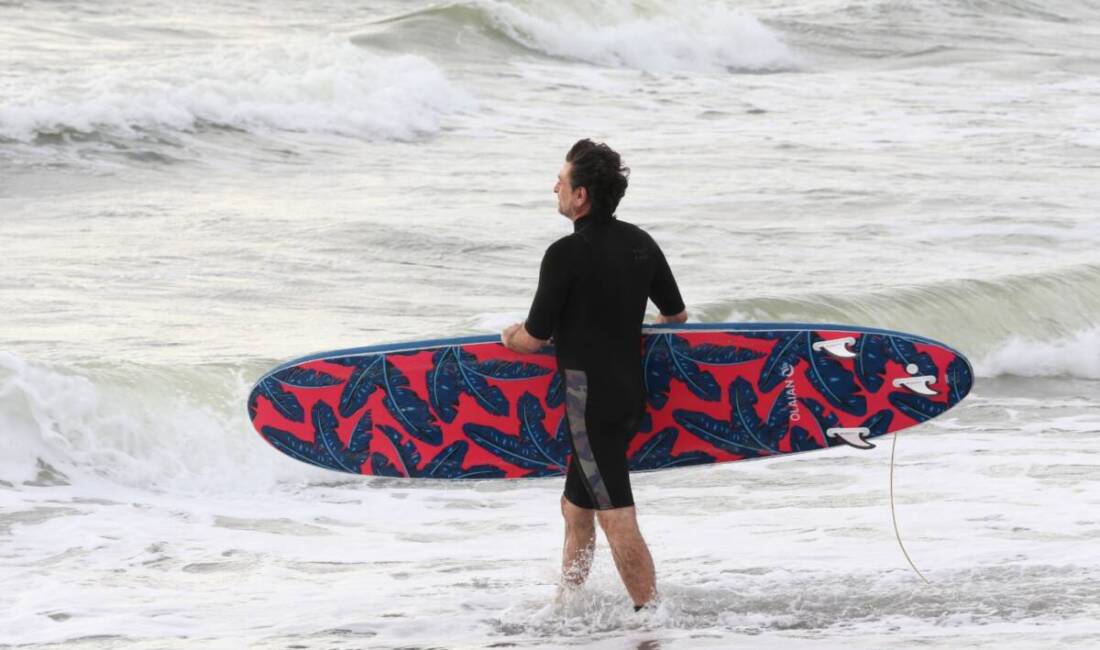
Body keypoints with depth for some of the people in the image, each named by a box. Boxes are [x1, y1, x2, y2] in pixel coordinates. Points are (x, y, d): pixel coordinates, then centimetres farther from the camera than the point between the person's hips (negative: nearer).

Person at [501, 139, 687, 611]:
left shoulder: (566, 254, -18)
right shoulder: (641, 245, 5)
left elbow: (533, 339, -14)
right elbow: (677, 316, 16)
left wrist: (508, 337, 9)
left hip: (590, 401, -9)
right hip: (631, 393, 9)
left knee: (617, 519, -6)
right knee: (576, 507, 20)